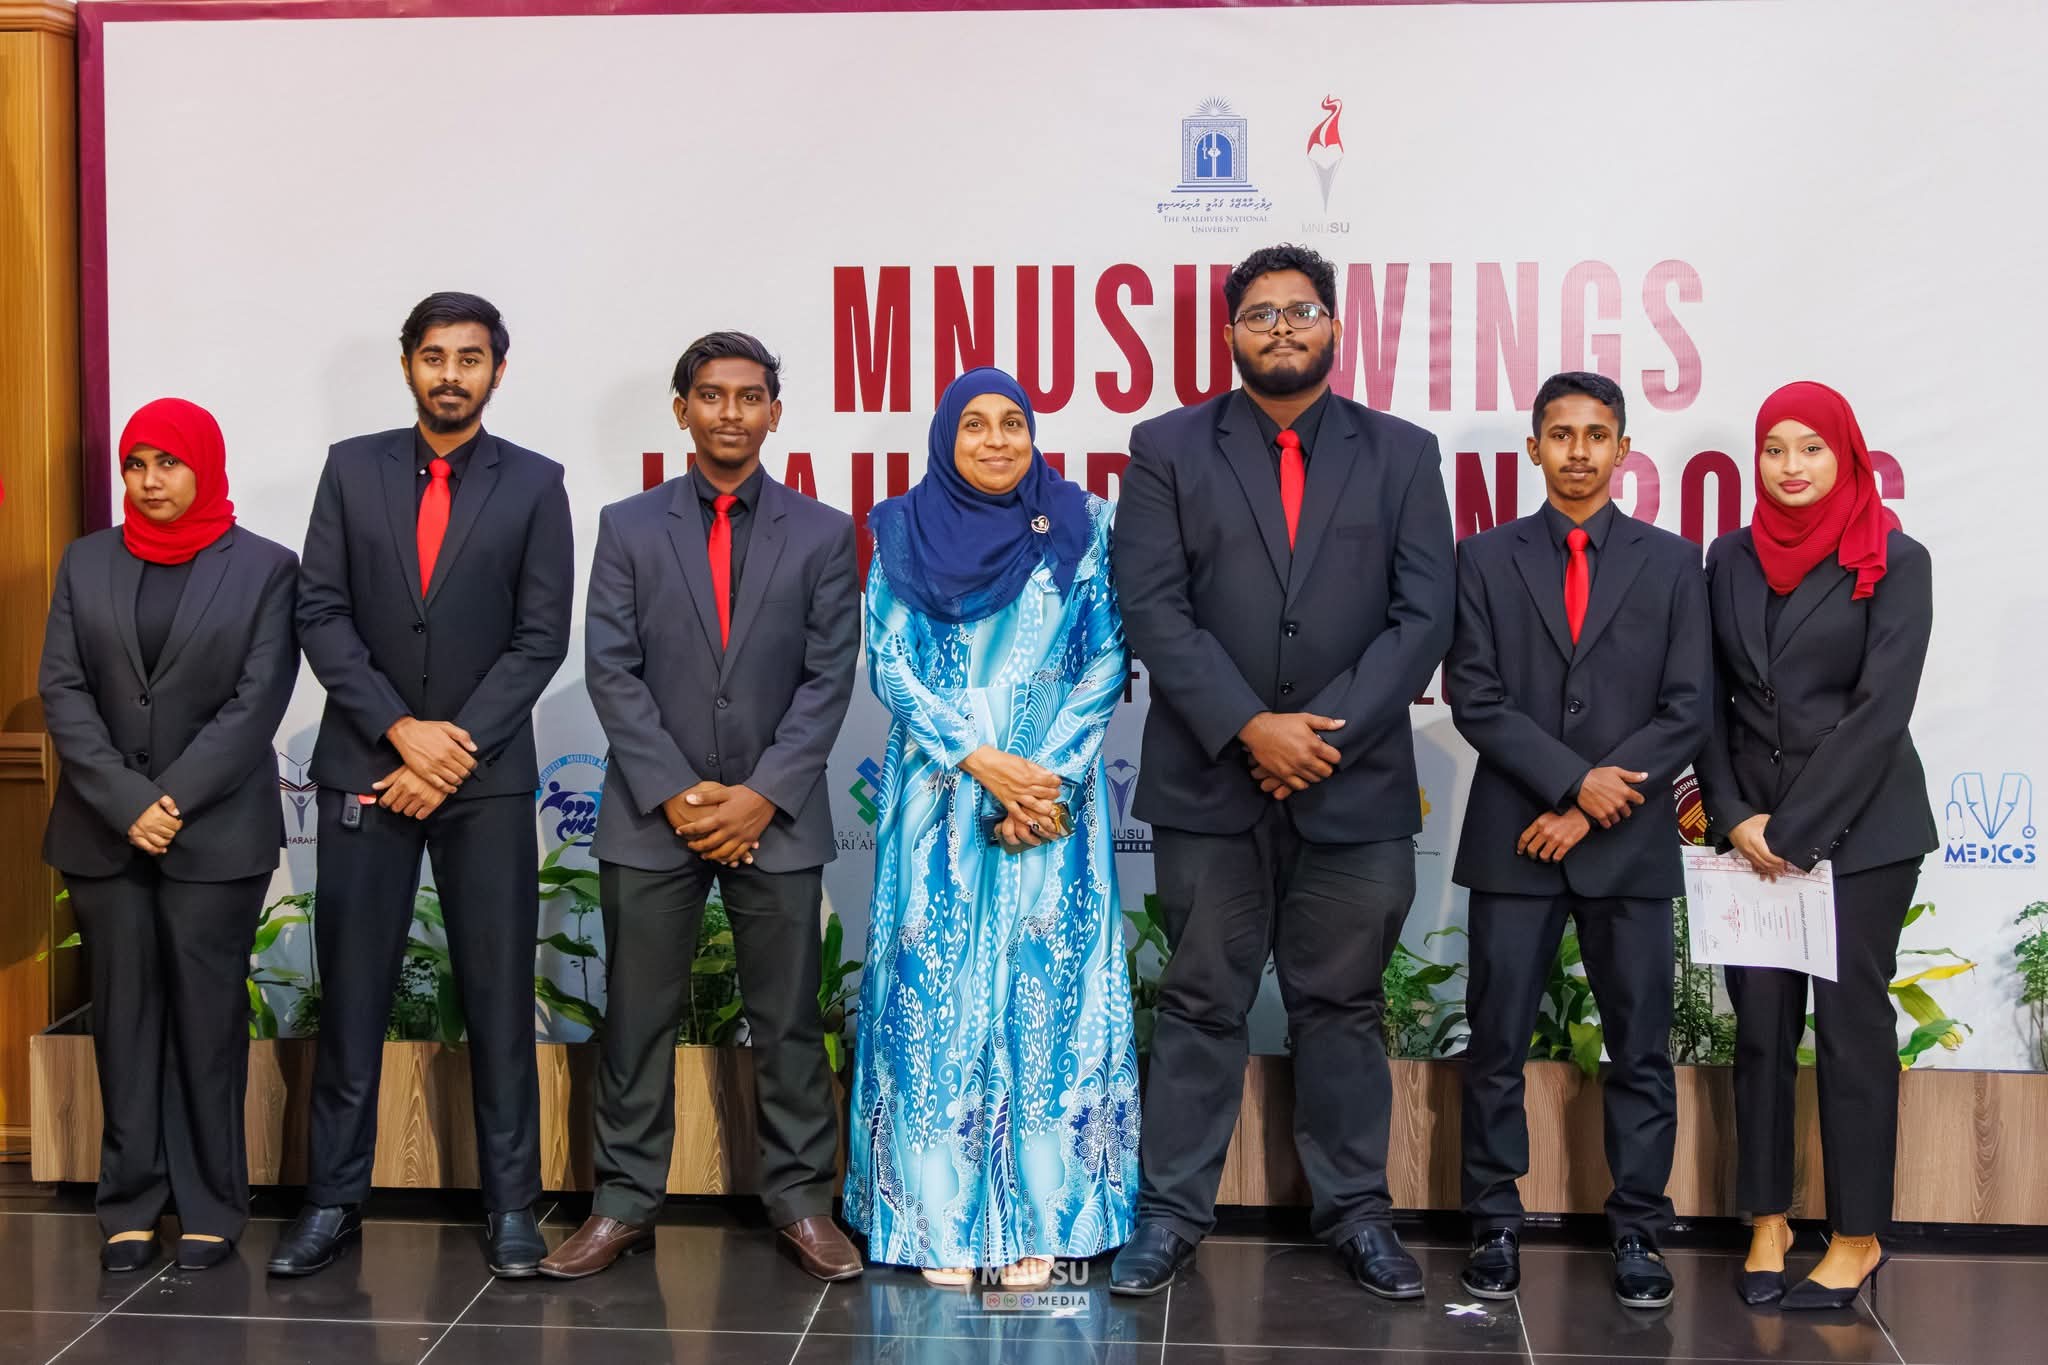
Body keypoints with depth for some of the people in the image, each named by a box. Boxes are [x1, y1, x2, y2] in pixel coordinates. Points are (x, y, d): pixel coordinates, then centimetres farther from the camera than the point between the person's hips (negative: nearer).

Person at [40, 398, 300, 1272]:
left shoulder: (265, 569, 0)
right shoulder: (86, 564, 9)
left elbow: (256, 702, -6)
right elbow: (62, 690, 2)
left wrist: (173, 801, -13)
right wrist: (128, 804, -10)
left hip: (216, 833, -3)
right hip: (105, 832, 3)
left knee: (208, 1019, 1)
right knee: (123, 1017, 6)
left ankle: (210, 1208, 10)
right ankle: (130, 1205, 13)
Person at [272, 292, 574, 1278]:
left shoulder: (534, 485, 2)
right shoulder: (351, 468, 6)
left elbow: (541, 637, -3)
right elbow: (322, 615, 1)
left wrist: (456, 748, -10)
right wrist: (401, 731, -10)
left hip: (486, 774, -1)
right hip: (363, 768, 1)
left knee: (499, 995, 2)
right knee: (351, 993, 5)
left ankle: (510, 1203, 10)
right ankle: (333, 1197, 13)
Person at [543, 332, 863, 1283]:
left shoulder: (822, 534, 5)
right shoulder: (628, 527, 5)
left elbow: (828, 678, 0)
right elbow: (611, 672, -1)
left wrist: (762, 796, -10)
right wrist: (675, 794, -10)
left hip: (775, 814, 0)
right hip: (652, 813, 0)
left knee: (788, 1019, 5)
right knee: (638, 1018, 5)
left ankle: (801, 1199, 15)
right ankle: (624, 1201, 14)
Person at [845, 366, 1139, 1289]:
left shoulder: (1080, 527, 6)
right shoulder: (906, 533, 6)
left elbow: (1106, 661, 3)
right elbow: (892, 667, 0)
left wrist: (1050, 775, -9)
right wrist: (981, 761, -11)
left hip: (1054, 792, 0)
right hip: (938, 799, 0)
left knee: (1047, 991, -1)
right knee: (936, 991, -1)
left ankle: (1039, 1223, 6)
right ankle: (941, 1221, 7)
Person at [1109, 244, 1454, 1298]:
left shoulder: (1402, 455, 8)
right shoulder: (1168, 450, 4)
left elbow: (1422, 615, 0)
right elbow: (1151, 607, -5)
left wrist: (1327, 730, -11)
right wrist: (1249, 728, -14)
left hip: (1355, 785, 1)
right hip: (1209, 783, -1)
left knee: (1342, 1005, 9)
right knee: (1201, 1003, 7)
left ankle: (1355, 1211, 20)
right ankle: (1171, 1212, 16)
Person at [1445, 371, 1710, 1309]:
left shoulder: (1670, 562, 6)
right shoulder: (1487, 559, 6)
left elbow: (1688, 710, 0)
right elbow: (1474, 698, -2)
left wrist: (1593, 807, -8)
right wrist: (1572, 779, -12)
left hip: (1630, 845, 0)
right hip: (1514, 840, 0)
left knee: (1641, 1048, 4)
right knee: (1496, 1045, 3)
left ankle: (1638, 1231, 14)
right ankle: (1495, 1225, 14)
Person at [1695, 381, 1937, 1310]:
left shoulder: (1894, 561, -4)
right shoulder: (1732, 560, 8)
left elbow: (1881, 707, -11)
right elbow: (1711, 698, 8)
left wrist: (1795, 830, -13)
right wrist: (1734, 816, -4)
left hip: (1861, 825, -4)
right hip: (1751, 825, 4)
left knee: (1850, 1020, 0)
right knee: (1760, 1022, 5)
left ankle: (1858, 1238, 10)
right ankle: (1768, 1221, 15)